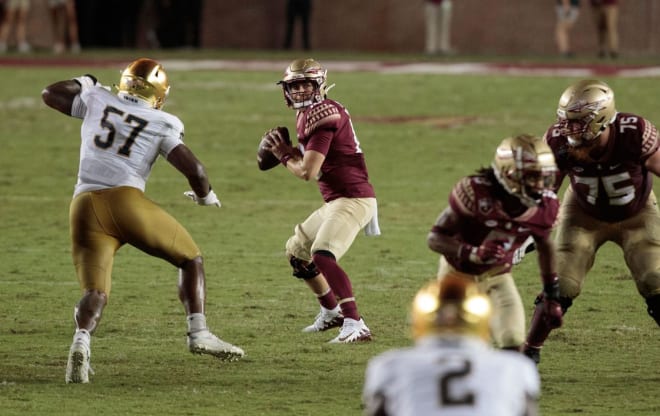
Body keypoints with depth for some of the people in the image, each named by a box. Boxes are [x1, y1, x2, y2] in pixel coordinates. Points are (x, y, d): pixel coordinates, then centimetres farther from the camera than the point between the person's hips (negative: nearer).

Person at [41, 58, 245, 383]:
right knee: (190, 258, 18)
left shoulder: (97, 100, 17)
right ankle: (198, 332, 6)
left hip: (85, 207, 3)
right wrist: (205, 195, 24)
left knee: (94, 292, 3)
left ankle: (81, 341, -27)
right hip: (125, 201, -2)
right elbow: (194, 170, 3)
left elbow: (50, 94, 32)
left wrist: (83, 84, 49)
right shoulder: (162, 123, 9)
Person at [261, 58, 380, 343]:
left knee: (322, 256, -29)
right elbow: (311, 160, 18)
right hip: (335, 201, 11)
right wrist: (286, 149, 1)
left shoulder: (322, 115, -17)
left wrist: (284, 156, -1)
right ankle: (331, 312, 40)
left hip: (352, 199, -11)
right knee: (296, 251, 25)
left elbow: (308, 172, -20)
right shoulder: (306, 114, 14)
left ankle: (355, 325, -35)